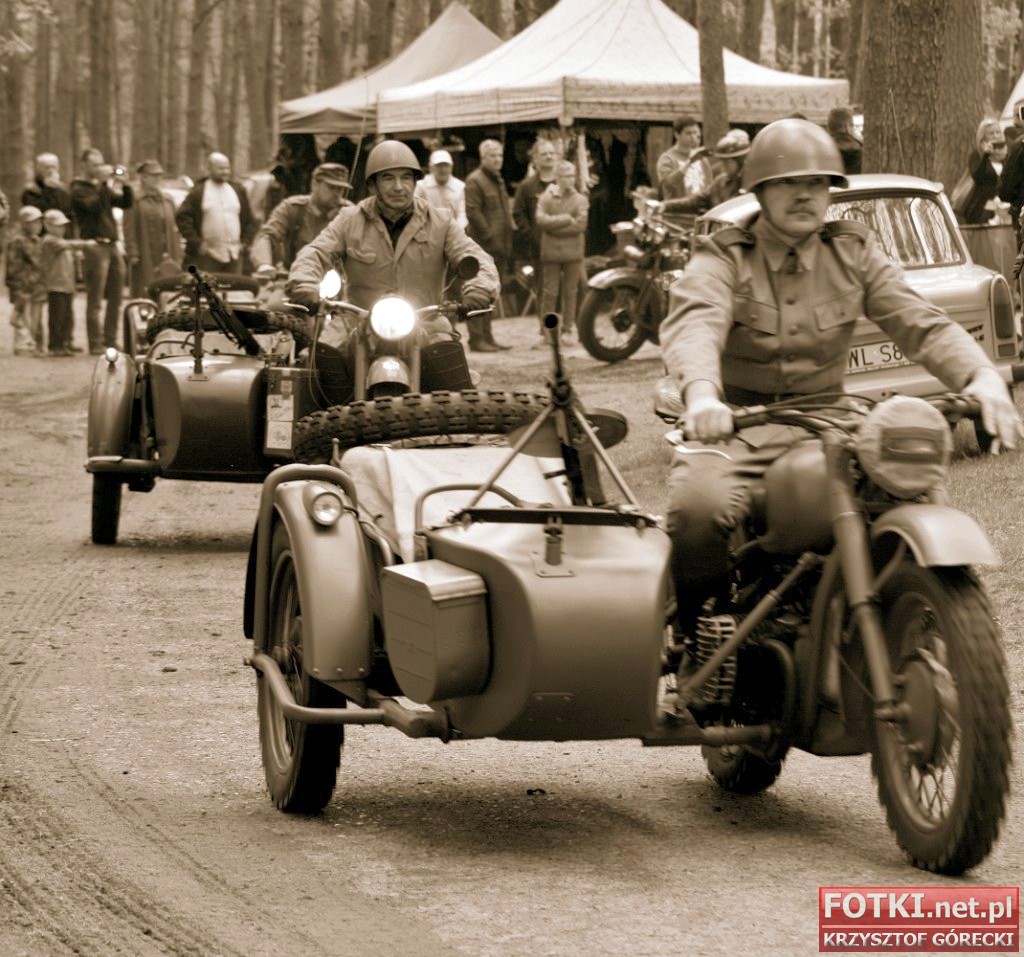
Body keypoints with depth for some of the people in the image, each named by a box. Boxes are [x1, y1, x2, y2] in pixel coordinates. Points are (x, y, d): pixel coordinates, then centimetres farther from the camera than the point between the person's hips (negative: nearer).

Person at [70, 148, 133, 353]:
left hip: (112, 245, 8)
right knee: (95, 300, -7)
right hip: (94, 245, -8)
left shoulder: (103, 187, 21)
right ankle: (96, 344, -7)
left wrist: (124, 186, -1)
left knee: (115, 298, 8)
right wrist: (105, 184, -17)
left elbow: (126, 204, 15)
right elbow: (93, 206, -19)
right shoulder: (79, 190, -2)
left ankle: (110, 341, 14)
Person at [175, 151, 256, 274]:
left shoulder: (238, 190, 11)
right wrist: (197, 242, -10)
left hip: (234, 255, 4)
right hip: (207, 256, -4)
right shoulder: (198, 192, -3)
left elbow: (249, 219, 17)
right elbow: (183, 218, -6)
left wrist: (245, 241, 6)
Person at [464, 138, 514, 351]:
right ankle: (477, 339, -10)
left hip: (498, 248, 9)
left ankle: (486, 336, 18)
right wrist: (490, 237, -18)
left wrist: (507, 245, 19)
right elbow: (472, 212, -17)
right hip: (483, 248, -9)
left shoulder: (498, 180, 21)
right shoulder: (475, 181, -8)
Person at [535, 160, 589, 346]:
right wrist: (566, 219, -12)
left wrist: (554, 225, -9)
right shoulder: (546, 197, 3)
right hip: (551, 251, -1)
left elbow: (580, 225, -9)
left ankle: (568, 330, 11)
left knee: (570, 292, 5)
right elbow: (541, 220, -12)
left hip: (573, 252, 1)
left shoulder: (580, 200, 4)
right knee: (550, 292, -1)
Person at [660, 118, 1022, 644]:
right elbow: (694, 322, -23)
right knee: (699, 505, -33)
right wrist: (701, 393, -46)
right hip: (738, 426, -3)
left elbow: (920, 321, -2)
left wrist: (982, 376, -23)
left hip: (825, 422, 3)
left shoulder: (854, 252, 10)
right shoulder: (721, 258, -2)